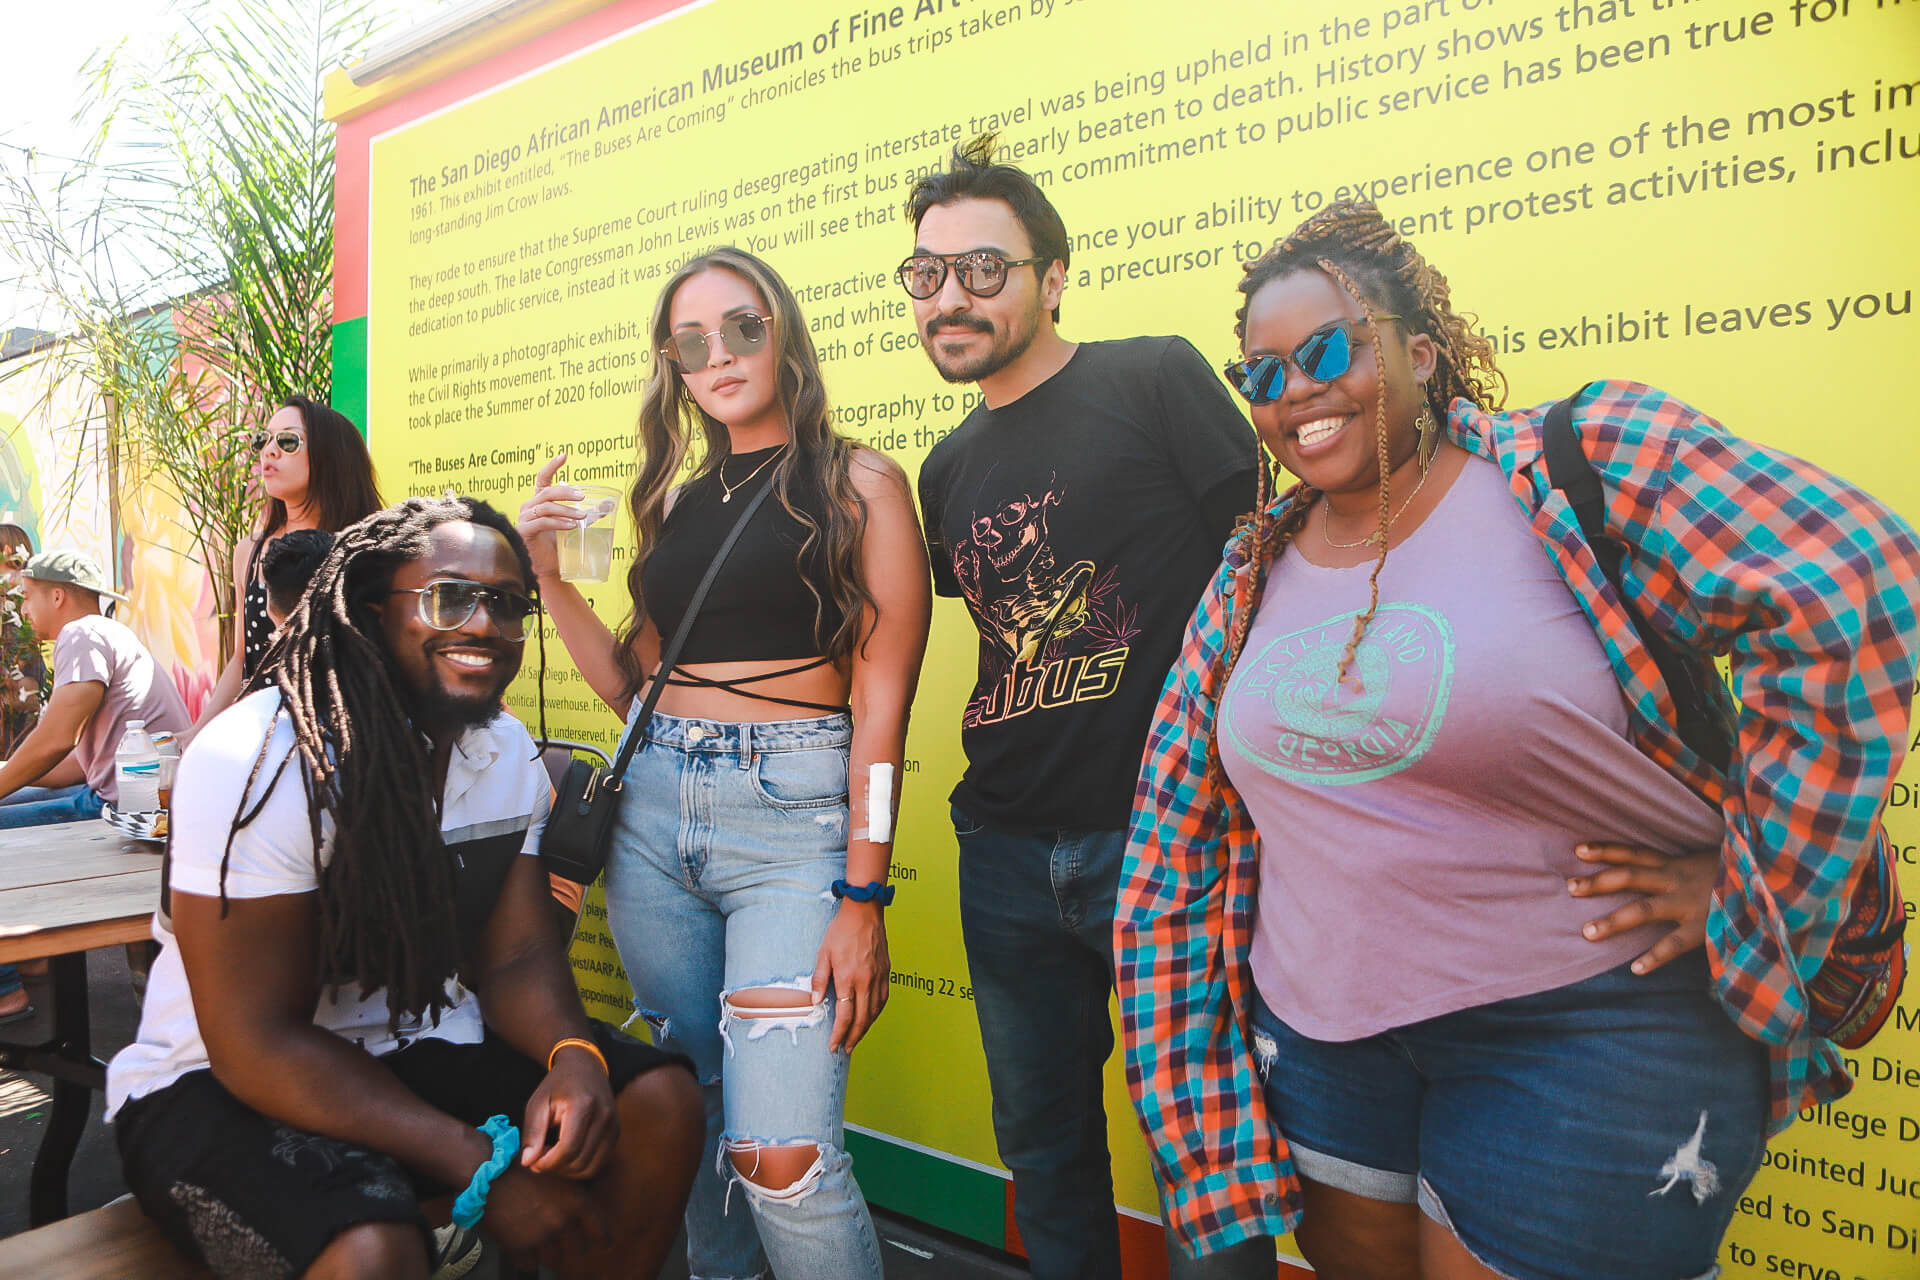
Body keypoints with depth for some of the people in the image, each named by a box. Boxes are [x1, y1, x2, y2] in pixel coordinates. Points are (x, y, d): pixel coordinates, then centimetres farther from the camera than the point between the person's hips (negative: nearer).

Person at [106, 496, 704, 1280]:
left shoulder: (508, 750, -1)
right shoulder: (258, 761, -23)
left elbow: (515, 956, 0)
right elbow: (255, 1041, -24)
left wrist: (573, 1056, -24)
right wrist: (483, 1168, -29)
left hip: (420, 1049, 7)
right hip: (226, 1084, -6)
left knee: (660, 1102, -9)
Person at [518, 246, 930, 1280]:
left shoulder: (857, 484, 0)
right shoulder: (679, 501, 16)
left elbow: (881, 699, -7)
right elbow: (632, 683, 17)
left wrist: (862, 896, -13)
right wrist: (547, 575, 6)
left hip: (791, 813, -5)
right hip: (654, 811, 6)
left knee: (780, 1154, -13)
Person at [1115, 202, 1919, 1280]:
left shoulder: (1583, 466, -12)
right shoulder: (1253, 576, 5)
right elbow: (1183, 812, 10)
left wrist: (1753, 881, -17)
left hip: (1583, 1029, -5)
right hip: (1318, 1024, 6)